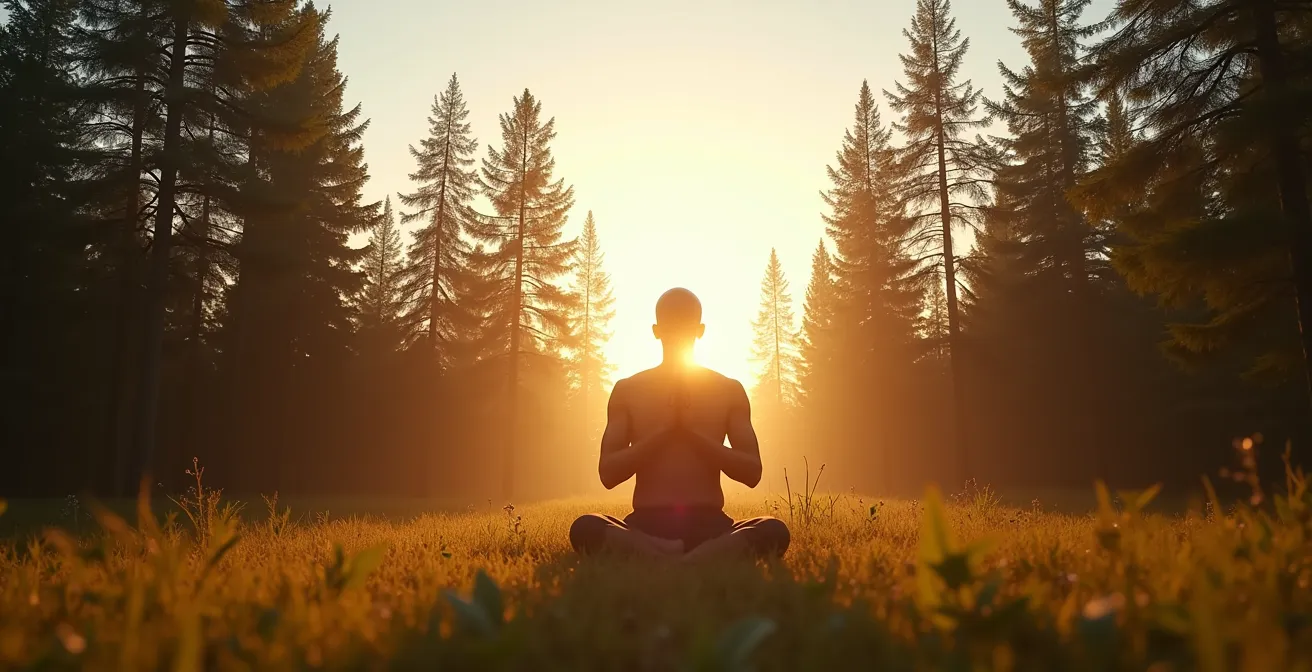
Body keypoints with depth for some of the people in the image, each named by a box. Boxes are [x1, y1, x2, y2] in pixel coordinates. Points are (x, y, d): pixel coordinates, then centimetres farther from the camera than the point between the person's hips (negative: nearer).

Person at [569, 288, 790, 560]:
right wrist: (664, 430, -9)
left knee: (774, 531, -31)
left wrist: (693, 432, -8)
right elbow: (608, 473, 2)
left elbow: (752, 472, 3)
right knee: (585, 529, -33)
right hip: (646, 525, 0)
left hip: (709, 525, 1)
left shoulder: (730, 390, 11)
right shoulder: (627, 390, 10)